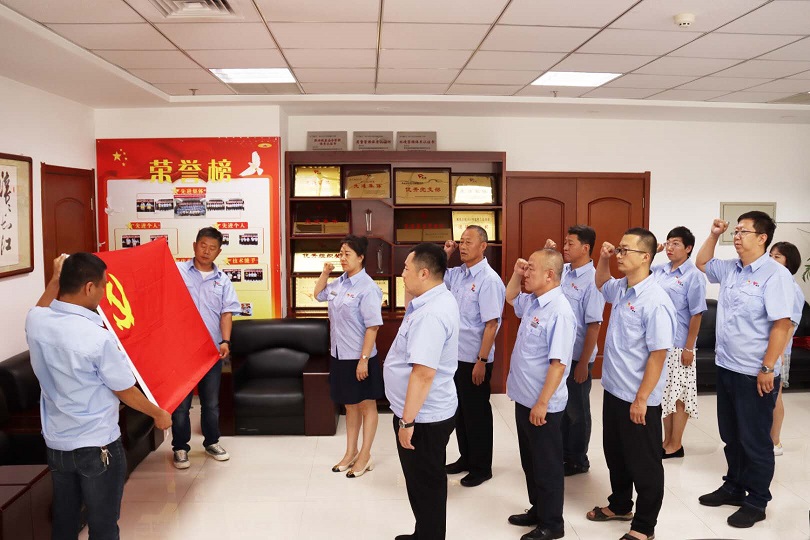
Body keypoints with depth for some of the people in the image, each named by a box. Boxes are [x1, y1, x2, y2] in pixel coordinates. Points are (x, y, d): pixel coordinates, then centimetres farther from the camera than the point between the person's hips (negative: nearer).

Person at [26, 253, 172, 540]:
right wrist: (159, 414, 2)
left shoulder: (35, 322, -9)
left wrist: (55, 279, 31)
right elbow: (125, 391, -14)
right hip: (98, 447, -6)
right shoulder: (97, 337, -27)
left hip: (55, 444, 7)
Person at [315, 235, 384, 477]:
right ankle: (351, 452, 32)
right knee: (349, 405, 19)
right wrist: (325, 273, 10)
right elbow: (318, 295, 25)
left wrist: (364, 359, -21)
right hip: (339, 356, 8)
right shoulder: (339, 282, 5)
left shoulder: (367, 287, -18)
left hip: (359, 358, -7)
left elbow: (372, 327, -20)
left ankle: (365, 456, 21)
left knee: (366, 405, 9)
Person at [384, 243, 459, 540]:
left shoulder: (429, 315, -28)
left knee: (425, 485, 8)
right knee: (424, 481, 24)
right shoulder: (440, 298, 5)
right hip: (431, 410, 10)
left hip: (423, 416, -10)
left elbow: (424, 373, -32)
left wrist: (407, 420, -26)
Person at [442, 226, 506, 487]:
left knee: (477, 413, 7)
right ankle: (465, 458, 36)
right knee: (460, 409, 19)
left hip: (475, 359, -7)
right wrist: (445, 254, 4)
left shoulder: (489, 280, -18)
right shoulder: (457, 273, 4)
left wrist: (482, 361, -19)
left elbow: (492, 324, -19)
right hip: (456, 355, 7)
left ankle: (481, 467, 23)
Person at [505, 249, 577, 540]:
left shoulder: (559, 312, -23)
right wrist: (516, 274, 9)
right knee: (530, 460, 21)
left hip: (542, 404, -9)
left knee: (547, 464, 7)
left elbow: (558, 363, -25)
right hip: (524, 398, 9)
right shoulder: (532, 302, 4)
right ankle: (537, 509, 37)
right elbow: (510, 298, 28)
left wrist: (542, 403, -23)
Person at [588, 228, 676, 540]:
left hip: (638, 398, -8)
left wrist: (641, 399, -19)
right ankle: (620, 506, 42)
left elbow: (658, 355, -21)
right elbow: (600, 284, 29)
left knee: (643, 463, 9)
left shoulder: (655, 301, -22)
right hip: (613, 390, 8)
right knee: (615, 454, 22)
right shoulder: (621, 289, 4)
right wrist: (603, 258, 9)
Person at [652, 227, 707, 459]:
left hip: (679, 345, -6)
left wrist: (689, 348, -13)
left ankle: (675, 444, 17)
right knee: (664, 392, 14)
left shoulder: (693, 276, -10)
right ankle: (666, 440, 27)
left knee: (678, 394, 5)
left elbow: (696, 315, -12)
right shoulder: (658, 271, 5)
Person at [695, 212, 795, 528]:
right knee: (731, 436, 18)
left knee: (755, 440, 6)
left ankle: (756, 502, 21)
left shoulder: (775, 274, -16)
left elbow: (782, 325, -19)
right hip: (726, 367, 7)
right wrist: (714, 236, 12)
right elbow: (701, 263, 27)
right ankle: (734, 487, 34)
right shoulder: (729, 269, 7)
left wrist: (767, 368, -19)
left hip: (755, 374, -7)